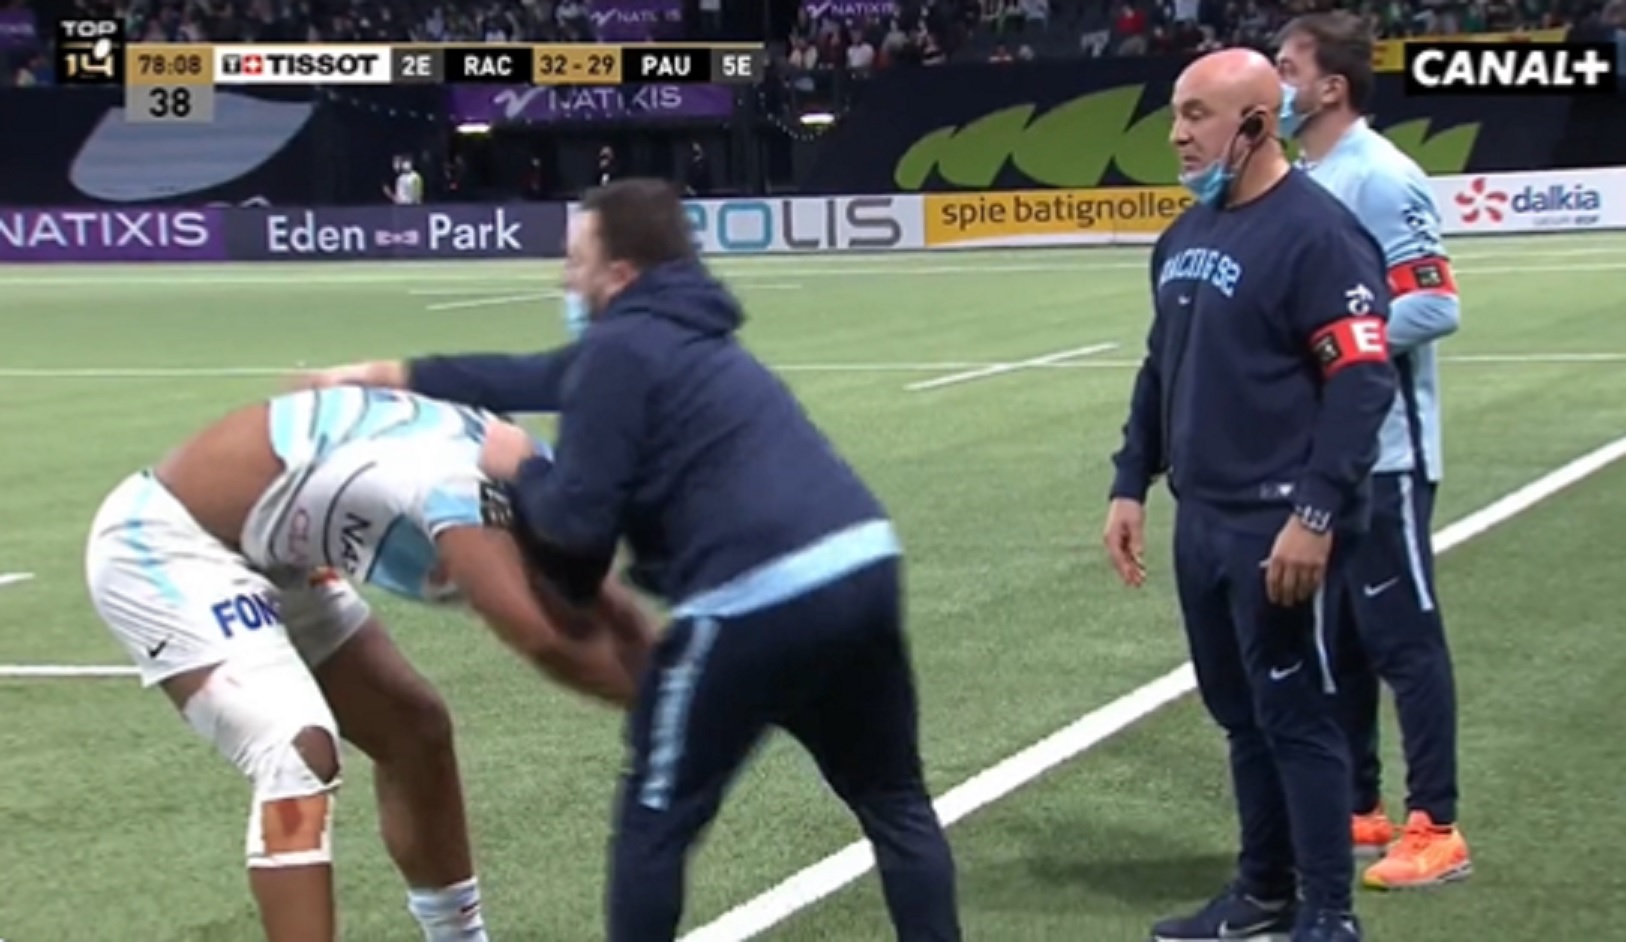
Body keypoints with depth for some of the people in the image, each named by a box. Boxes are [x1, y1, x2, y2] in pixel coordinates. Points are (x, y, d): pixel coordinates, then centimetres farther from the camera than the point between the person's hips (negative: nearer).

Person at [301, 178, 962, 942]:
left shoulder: (622, 348, -2)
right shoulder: (673, 333, 26)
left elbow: (578, 522, -6)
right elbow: (543, 378, 36)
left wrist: (517, 472, 15)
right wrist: (397, 376, 40)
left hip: (763, 599, -8)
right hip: (864, 564, 8)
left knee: (656, 819, 10)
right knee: (894, 803, 21)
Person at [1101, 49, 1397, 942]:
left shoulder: (1316, 233, -14)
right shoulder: (1185, 236, 13)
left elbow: (1362, 383, -18)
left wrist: (1316, 513, -22)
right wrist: (1130, 485, 16)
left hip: (1279, 529, -8)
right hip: (1201, 524, 8)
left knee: (1295, 717, -1)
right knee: (1240, 714, 16)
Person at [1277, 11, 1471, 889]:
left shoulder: (1380, 178, -15)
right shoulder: (1301, 180, 10)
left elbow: (1437, 307, -20)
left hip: (1380, 451, -9)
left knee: (1403, 637, -2)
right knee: (1335, 635, 15)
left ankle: (1435, 830, 6)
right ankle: (1358, 809, 26)